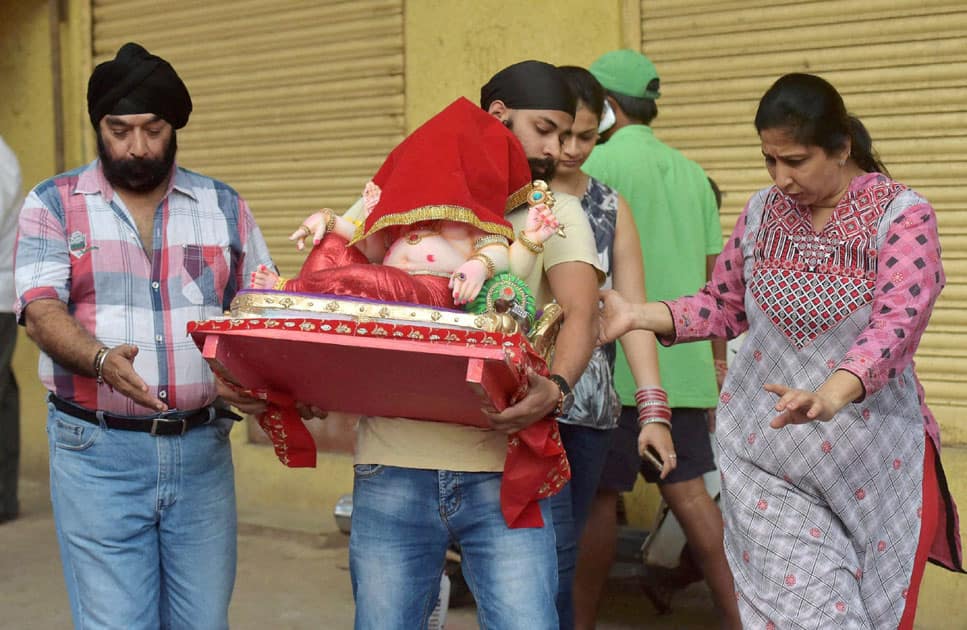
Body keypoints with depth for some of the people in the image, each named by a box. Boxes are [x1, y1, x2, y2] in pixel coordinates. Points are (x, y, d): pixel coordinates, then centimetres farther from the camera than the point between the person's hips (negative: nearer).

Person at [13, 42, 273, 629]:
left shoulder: (224, 206, 11)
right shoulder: (54, 204, 5)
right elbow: (42, 309, -7)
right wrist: (102, 360, -27)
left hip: (202, 448, 2)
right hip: (98, 453, -2)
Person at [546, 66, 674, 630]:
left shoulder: (610, 208, 11)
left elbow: (634, 310, 6)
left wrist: (654, 406, -4)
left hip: (589, 407, 4)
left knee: (558, 556, 9)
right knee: (551, 558, -11)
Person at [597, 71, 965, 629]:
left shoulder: (903, 215, -9)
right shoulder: (763, 211, 4)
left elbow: (893, 326, -23)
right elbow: (724, 306, 11)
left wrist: (830, 396, -41)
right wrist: (638, 316, -5)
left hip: (875, 461, -2)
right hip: (767, 458, 2)